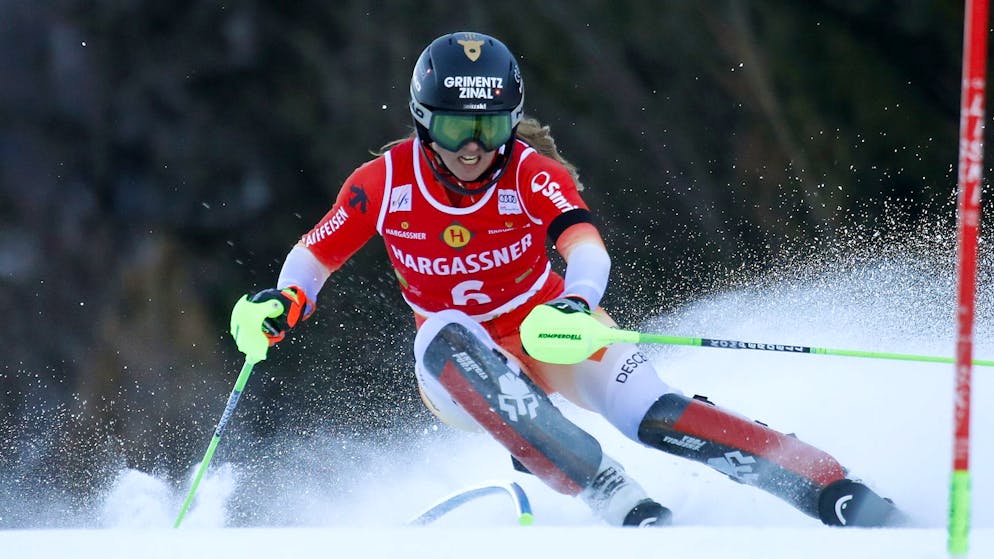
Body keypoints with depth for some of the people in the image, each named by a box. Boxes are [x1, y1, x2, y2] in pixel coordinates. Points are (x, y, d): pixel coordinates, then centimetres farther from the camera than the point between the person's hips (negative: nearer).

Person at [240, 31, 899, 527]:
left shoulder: (532, 174, -18)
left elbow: (587, 247, -36)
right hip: (464, 372, 1)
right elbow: (313, 256, 1)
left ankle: (836, 492, -28)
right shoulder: (386, 184, -13)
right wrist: (285, 302, -20)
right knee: (447, 335, -35)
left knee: (652, 415, -26)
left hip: (551, 333, -1)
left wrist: (576, 305, -58)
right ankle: (616, 497, -43)